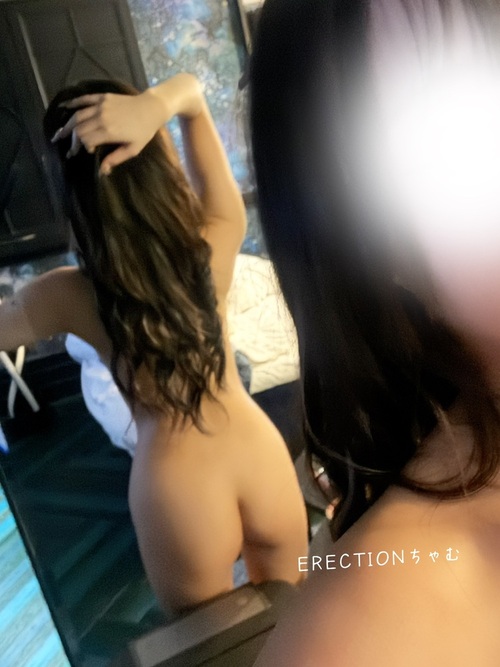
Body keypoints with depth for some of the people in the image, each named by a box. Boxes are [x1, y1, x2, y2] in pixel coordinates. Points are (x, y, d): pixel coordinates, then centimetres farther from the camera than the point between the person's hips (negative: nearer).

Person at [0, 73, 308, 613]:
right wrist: (157, 103, -21)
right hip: (261, 453, 3)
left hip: (175, 482, -2)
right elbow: (191, 90, -2)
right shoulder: (218, 240, -11)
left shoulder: (70, 296, -17)